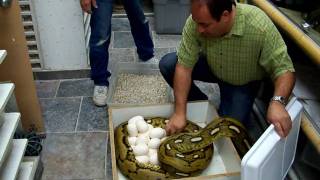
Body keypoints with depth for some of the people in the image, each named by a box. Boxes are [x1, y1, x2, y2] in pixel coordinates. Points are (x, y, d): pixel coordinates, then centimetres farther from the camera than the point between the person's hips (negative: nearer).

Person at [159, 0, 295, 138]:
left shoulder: (261, 27, -37)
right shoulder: (197, 20, -28)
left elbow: (284, 69, -30)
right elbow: (184, 66, -25)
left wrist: (277, 102, -50)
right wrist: (179, 112, -29)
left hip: (244, 81, -2)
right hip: (212, 67, 3)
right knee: (167, 64, -16)